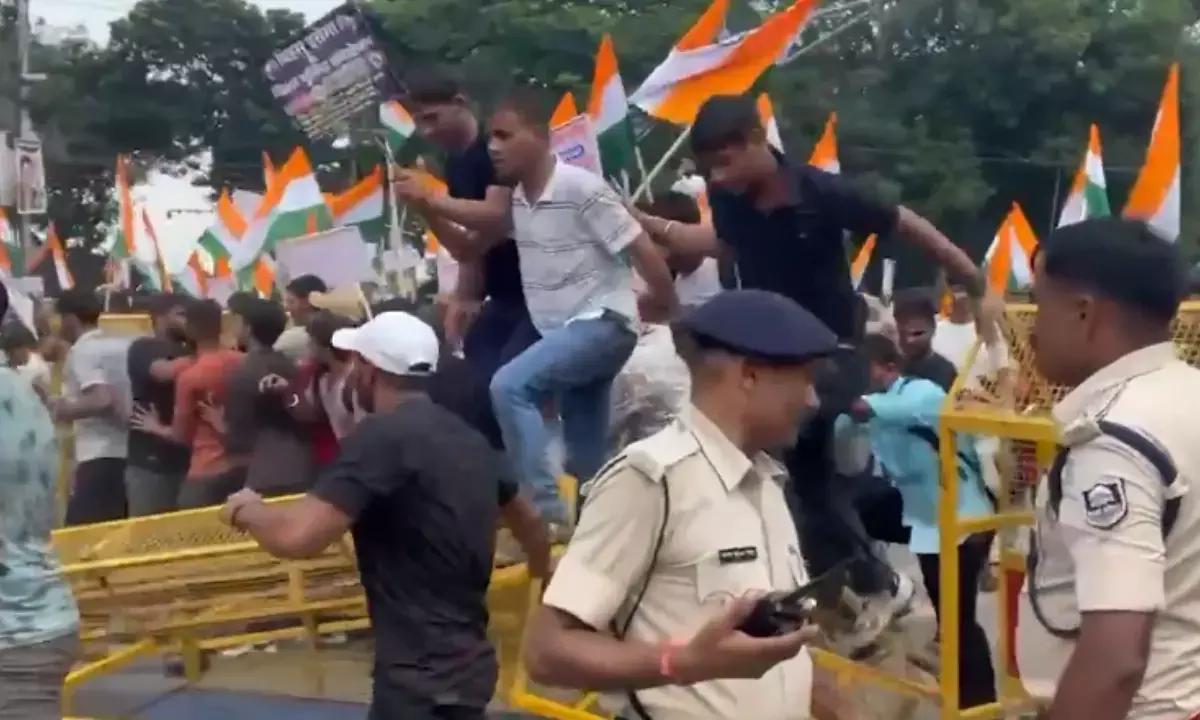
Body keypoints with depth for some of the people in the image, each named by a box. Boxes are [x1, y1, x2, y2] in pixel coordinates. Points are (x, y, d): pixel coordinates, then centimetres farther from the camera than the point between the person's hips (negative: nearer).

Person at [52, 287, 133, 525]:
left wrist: (63, 411, -9)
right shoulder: (125, 345, 13)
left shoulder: (81, 351, -8)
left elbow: (103, 401, -21)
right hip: (133, 453, 8)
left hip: (101, 457, -8)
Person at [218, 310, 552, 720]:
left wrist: (246, 509, -5)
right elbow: (529, 523, 25)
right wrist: (542, 570, 49)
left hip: (422, 677, -9)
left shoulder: (382, 436, -18)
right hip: (466, 663, 9)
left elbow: (297, 537, -28)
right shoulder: (467, 437, 8)